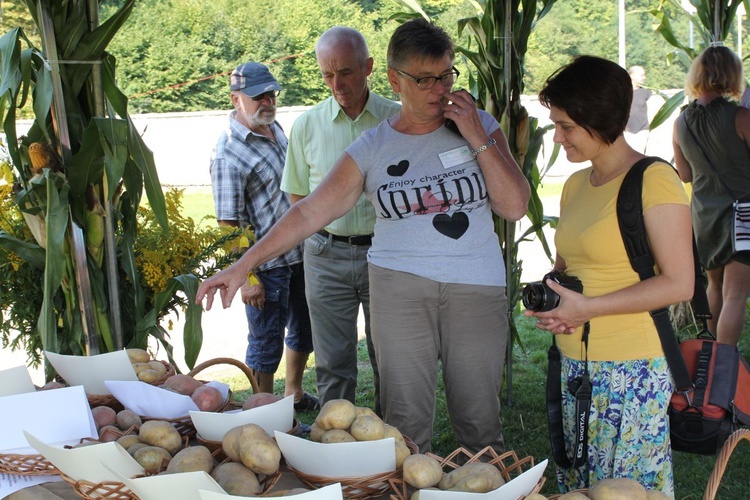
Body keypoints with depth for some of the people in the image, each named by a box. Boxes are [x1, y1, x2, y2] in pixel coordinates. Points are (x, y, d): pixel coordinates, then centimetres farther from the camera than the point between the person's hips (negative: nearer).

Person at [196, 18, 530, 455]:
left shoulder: (480, 125, 5)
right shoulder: (373, 148, 3)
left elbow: (516, 206, 0)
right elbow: (310, 212, 0)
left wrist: (478, 140, -8)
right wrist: (243, 266, -6)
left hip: (477, 290, 0)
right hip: (400, 287, 0)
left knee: (479, 419, 6)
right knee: (406, 421, 0)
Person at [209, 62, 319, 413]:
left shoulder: (275, 127, 6)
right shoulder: (229, 152, -19)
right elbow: (228, 223, -20)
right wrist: (246, 276, -21)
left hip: (302, 253, 8)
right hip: (266, 265, -8)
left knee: (303, 331, 21)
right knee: (267, 343, 5)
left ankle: (294, 394, 41)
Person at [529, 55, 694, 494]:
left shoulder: (654, 180, -11)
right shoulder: (576, 185, 13)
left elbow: (680, 284, -15)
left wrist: (588, 308, -17)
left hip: (630, 371, -7)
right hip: (574, 368, 7)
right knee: (577, 486, 11)